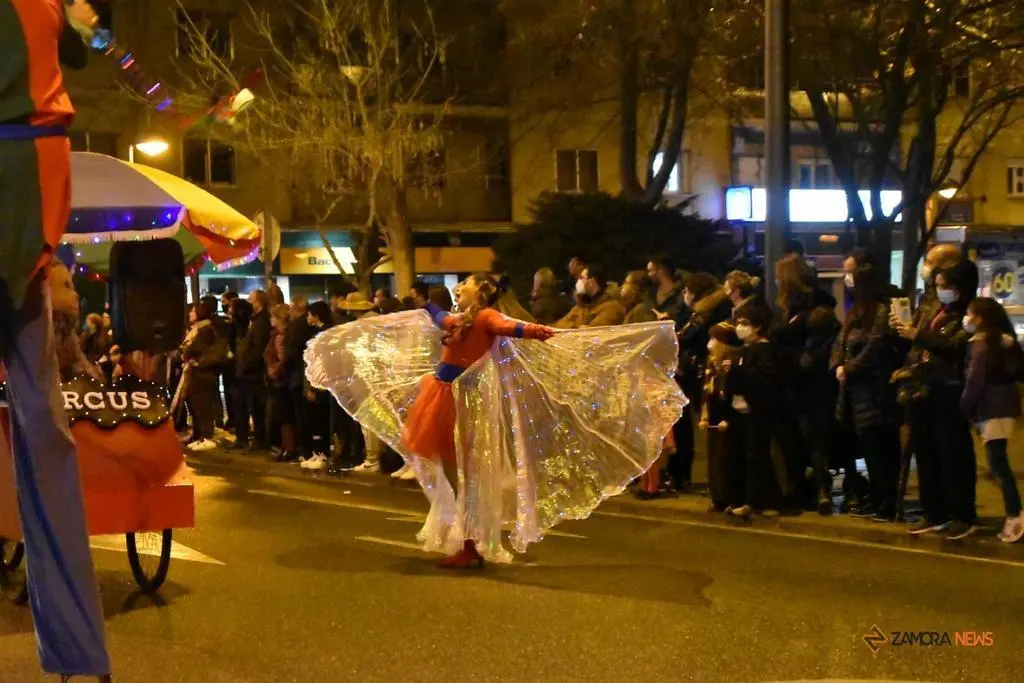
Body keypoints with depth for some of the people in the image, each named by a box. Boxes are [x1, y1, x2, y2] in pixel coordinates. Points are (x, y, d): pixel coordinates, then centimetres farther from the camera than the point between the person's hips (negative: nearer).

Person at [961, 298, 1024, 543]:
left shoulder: (981, 343, -10)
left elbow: (975, 381, -14)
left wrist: (964, 409, -6)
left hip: (992, 408, -8)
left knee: (997, 462, -10)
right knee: (999, 461, 12)